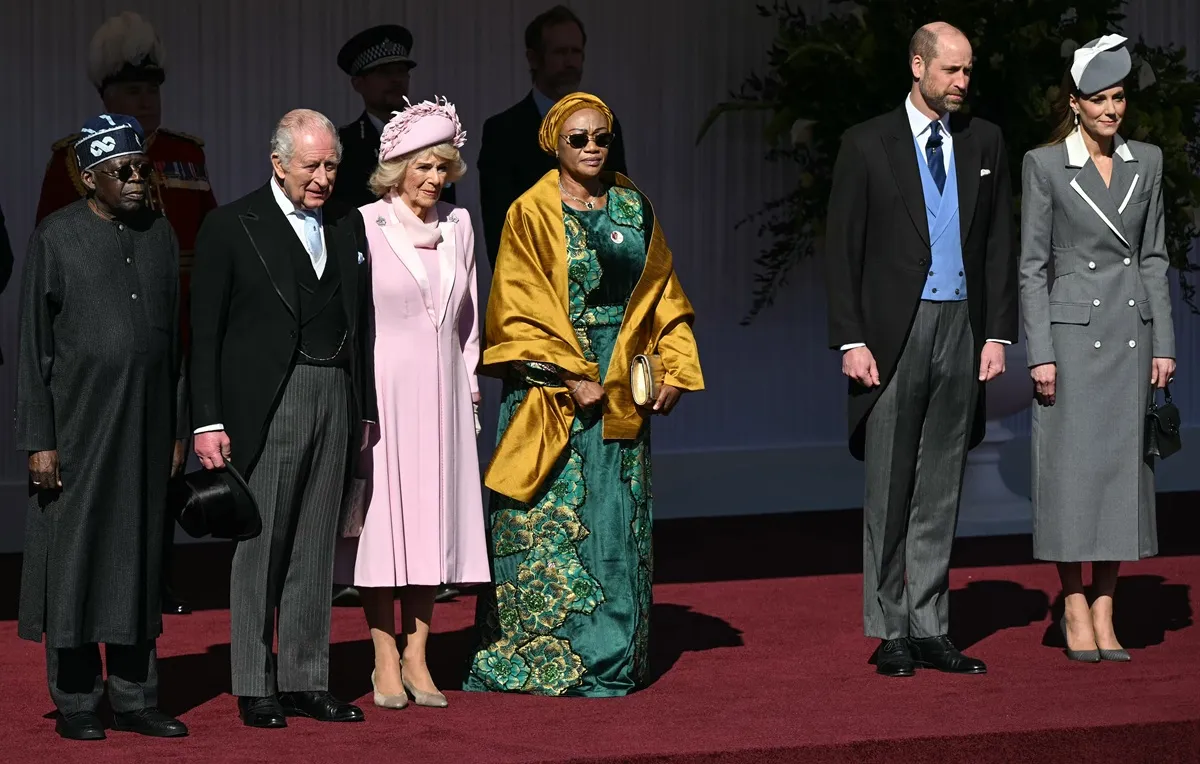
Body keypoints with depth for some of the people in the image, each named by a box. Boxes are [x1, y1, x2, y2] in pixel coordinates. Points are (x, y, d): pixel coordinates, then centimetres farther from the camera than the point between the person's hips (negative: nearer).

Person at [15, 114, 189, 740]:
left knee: (139, 557, 8)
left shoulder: (159, 235, 9)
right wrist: (39, 440, -9)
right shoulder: (57, 237, -5)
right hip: (79, 423, -4)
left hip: (145, 424, 4)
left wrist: (178, 429, 11)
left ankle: (135, 699, 14)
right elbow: (33, 346, -5)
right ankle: (75, 703, 8)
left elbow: (174, 337, 13)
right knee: (74, 555, 1)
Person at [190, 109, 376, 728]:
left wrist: (365, 409, 10)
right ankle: (255, 688, 5)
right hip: (266, 401, -5)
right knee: (260, 547, -1)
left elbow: (357, 323, 16)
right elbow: (204, 333, -4)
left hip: (334, 395, 5)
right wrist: (207, 421, -9)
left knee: (315, 549, 8)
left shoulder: (346, 228, 13)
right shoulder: (231, 227, -2)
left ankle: (306, 681, 14)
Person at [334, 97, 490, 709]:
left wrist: (469, 383, 13)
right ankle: (385, 660, 4)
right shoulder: (365, 226, -6)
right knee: (383, 515, -2)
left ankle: (416, 656, 9)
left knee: (433, 518, 4)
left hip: (441, 390, 4)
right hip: (381, 388, -4)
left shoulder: (457, 225, 9)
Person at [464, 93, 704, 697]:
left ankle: (609, 661, 8)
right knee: (548, 522, -5)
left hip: (621, 391, 5)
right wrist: (571, 377, -15)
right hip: (551, 390, -4)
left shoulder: (633, 209, 12)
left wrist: (674, 368, 2)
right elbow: (521, 308, -8)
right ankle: (540, 658, 1)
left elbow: (662, 294, 14)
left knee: (616, 522, 4)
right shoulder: (531, 215, -2)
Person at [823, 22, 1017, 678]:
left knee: (941, 491, 7)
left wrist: (998, 333, 3)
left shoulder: (984, 143, 9)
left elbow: (1000, 245, 11)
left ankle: (930, 629, 12)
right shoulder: (868, 144, -2)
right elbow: (841, 249, -3)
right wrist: (851, 340, -10)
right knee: (889, 489, 1)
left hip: (961, 330, 3)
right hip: (894, 332, -3)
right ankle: (890, 633, 7)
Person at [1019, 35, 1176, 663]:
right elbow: (1033, 265, -3)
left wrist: (1163, 344, 5)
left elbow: (1154, 257, 11)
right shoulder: (1044, 165, -3)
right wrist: (1040, 352, -9)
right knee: (1071, 469, -2)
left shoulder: (1147, 162, 8)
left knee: (1122, 467, 4)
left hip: (1132, 332, 4)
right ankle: (1075, 608, 7)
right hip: (1072, 331, -4)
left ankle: (1105, 612, 9)